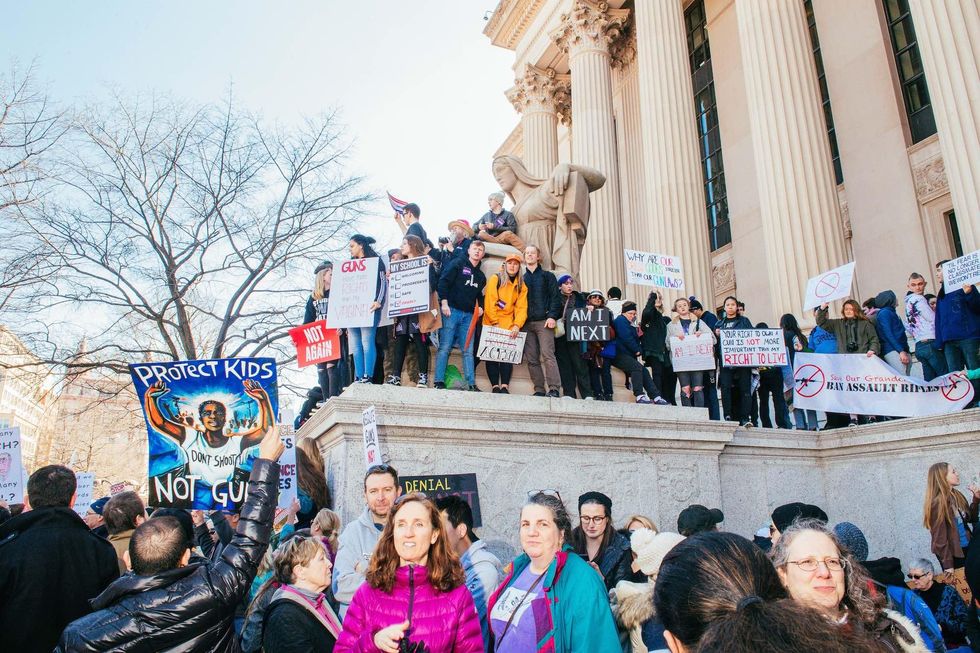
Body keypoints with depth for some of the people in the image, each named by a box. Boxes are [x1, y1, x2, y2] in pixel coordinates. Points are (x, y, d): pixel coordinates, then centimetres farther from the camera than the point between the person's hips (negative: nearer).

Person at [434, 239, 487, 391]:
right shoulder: (457, 263, 4)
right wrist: (444, 303, -14)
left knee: (468, 350, 2)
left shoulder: (481, 276, 22)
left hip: (469, 315, 5)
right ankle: (439, 381, -6)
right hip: (451, 310, -5)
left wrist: (479, 307, 10)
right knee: (445, 347, -7)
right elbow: (443, 282, -5)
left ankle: (471, 384, 1)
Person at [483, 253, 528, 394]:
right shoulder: (495, 279, -2)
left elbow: (522, 308, 1)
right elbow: (489, 303, -9)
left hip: (509, 325, 3)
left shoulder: (522, 286, 9)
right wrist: (495, 323, -15)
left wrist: (517, 325, -14)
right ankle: (495, 386, -1)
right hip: (491, 324, -2)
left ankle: (505, 386, -9)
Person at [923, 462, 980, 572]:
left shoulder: (957, 495, 2)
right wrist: (947, 565, -19)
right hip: (952, 553, -7)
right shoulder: (937, 502, -20)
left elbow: (970, 519, 10)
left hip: (966, 548, 7)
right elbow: (940, 536, -19)